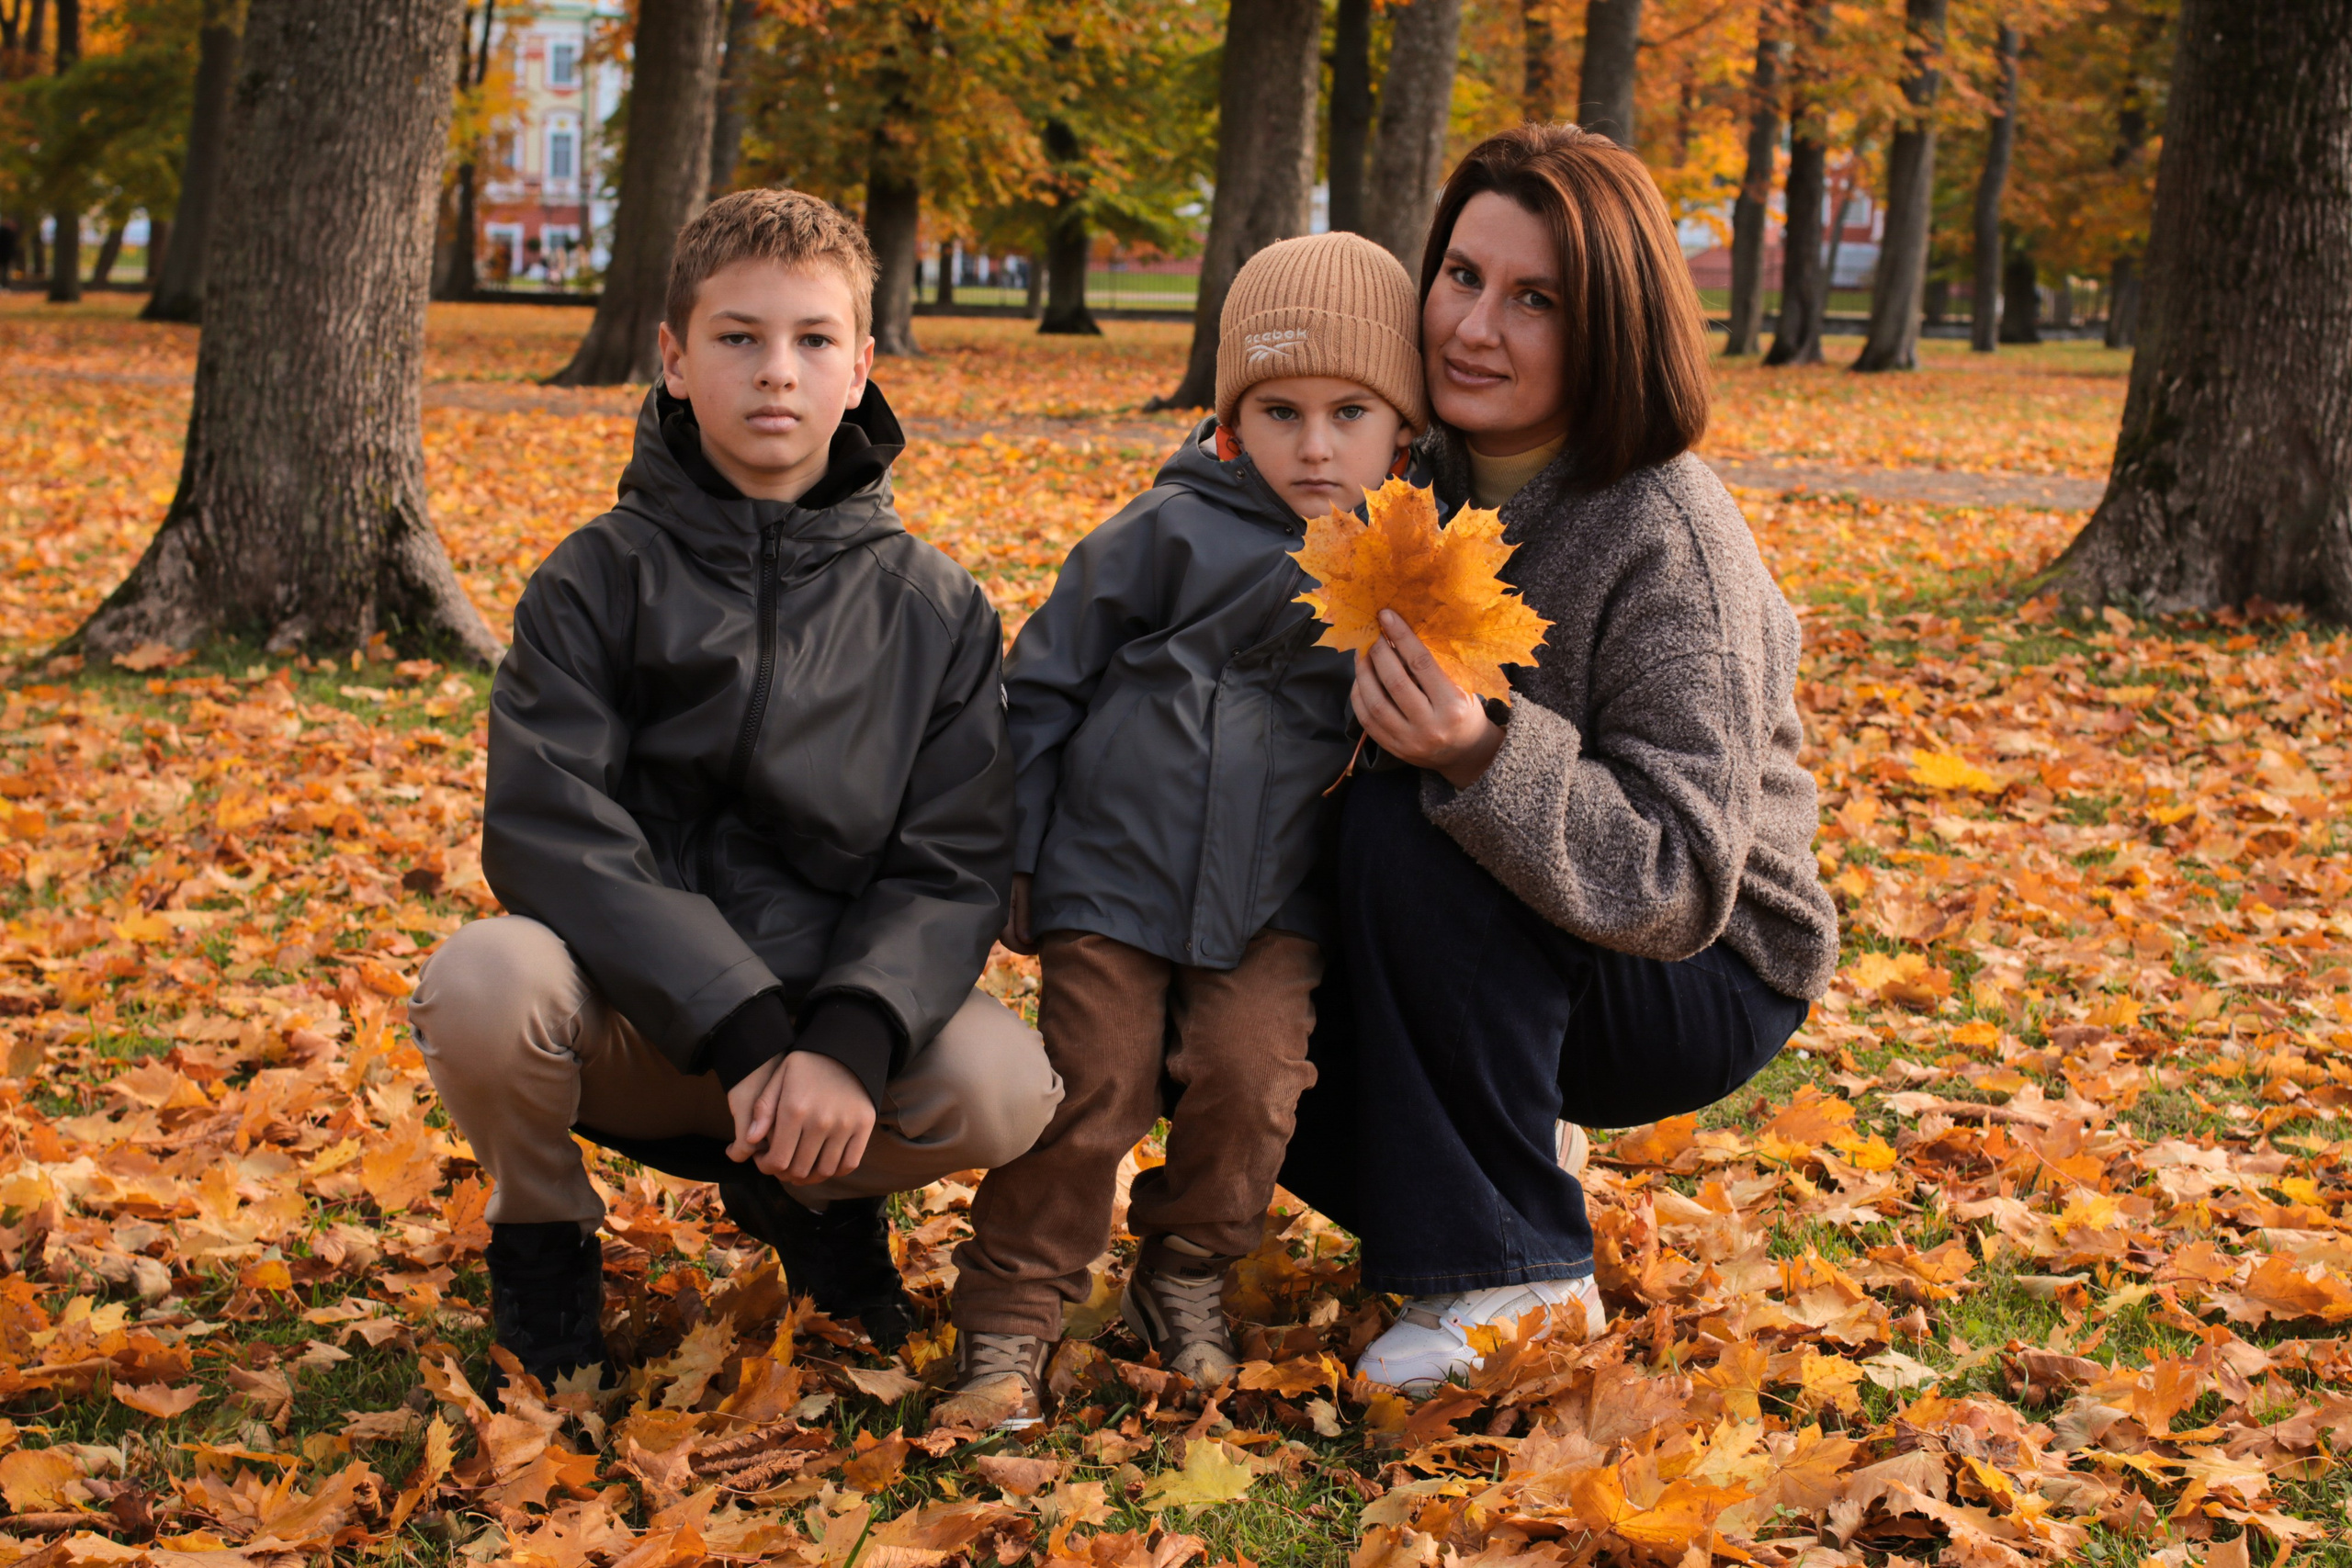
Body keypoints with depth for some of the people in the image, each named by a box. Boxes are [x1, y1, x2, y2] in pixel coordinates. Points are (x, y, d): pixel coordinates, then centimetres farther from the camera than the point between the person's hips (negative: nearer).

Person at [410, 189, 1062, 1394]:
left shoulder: (935, 607, 2)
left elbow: (954, 867, -5)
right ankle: (541, 1228, 1)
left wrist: (848, 1044, -26)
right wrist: (746, 1034, -25)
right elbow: (551, 836, -15)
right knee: (484, 981, -34)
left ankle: (808, 1194, 8)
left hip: (839, 1002, 1)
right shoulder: (596, 580, -3)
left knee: (1007, 1091, -29)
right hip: (628, 1012, -1)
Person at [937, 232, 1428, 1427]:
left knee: (1247, 1083, -10)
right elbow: (1043, 681, 0)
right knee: (1092, 1089, -4)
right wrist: (1007, 854, 1)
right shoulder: (1172, 533, -6)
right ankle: (1011, 1308, 11)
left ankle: (1186, 1279, 16)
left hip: (1272, 903, 2)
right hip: (1113, 874, -2)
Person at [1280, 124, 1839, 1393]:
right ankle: (1504, 1177, 12)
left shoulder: (1667, 541, -25)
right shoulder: (1418, 478, -5)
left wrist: (1483, 758, -45)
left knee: (1405, 830, -31)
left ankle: (1513, 1275, -19)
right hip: (1497, 950, 7)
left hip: (1698, 982, -7)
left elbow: (1679, 881, -31)